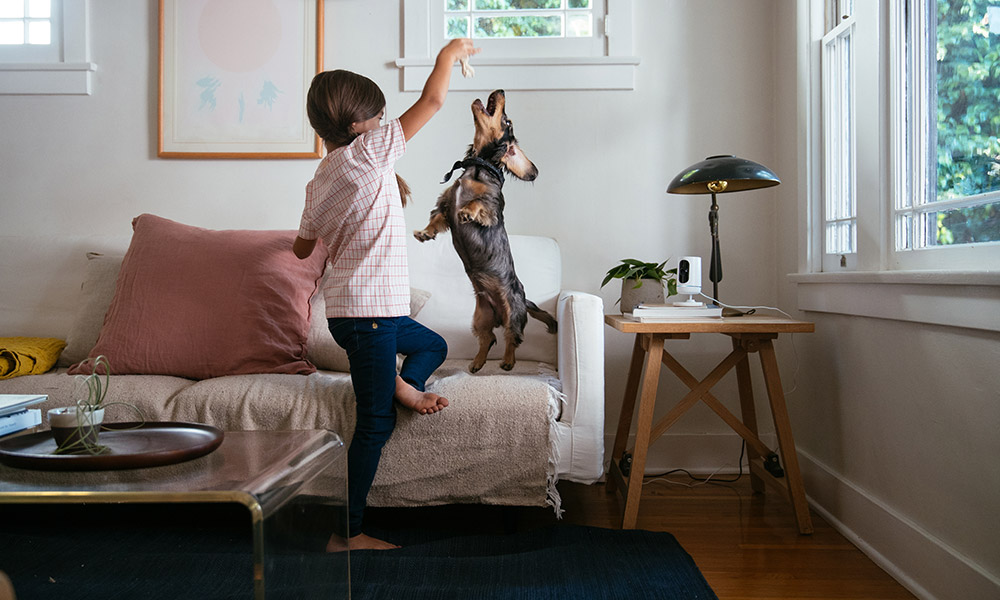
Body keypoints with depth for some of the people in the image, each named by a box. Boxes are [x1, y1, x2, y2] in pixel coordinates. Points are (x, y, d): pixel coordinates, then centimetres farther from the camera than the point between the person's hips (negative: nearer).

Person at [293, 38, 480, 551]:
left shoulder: (320, 181, 11)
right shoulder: (366, 152, -11)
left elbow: (302, 248, 23)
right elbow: (432, 101, -8)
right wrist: (449, 53, 8)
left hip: (348, 309, 9)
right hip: (367, 311, -9)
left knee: (433, 345, 28)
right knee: (375, 423, -4)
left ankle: (402, 384, -1)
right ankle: (345, 534, 3)